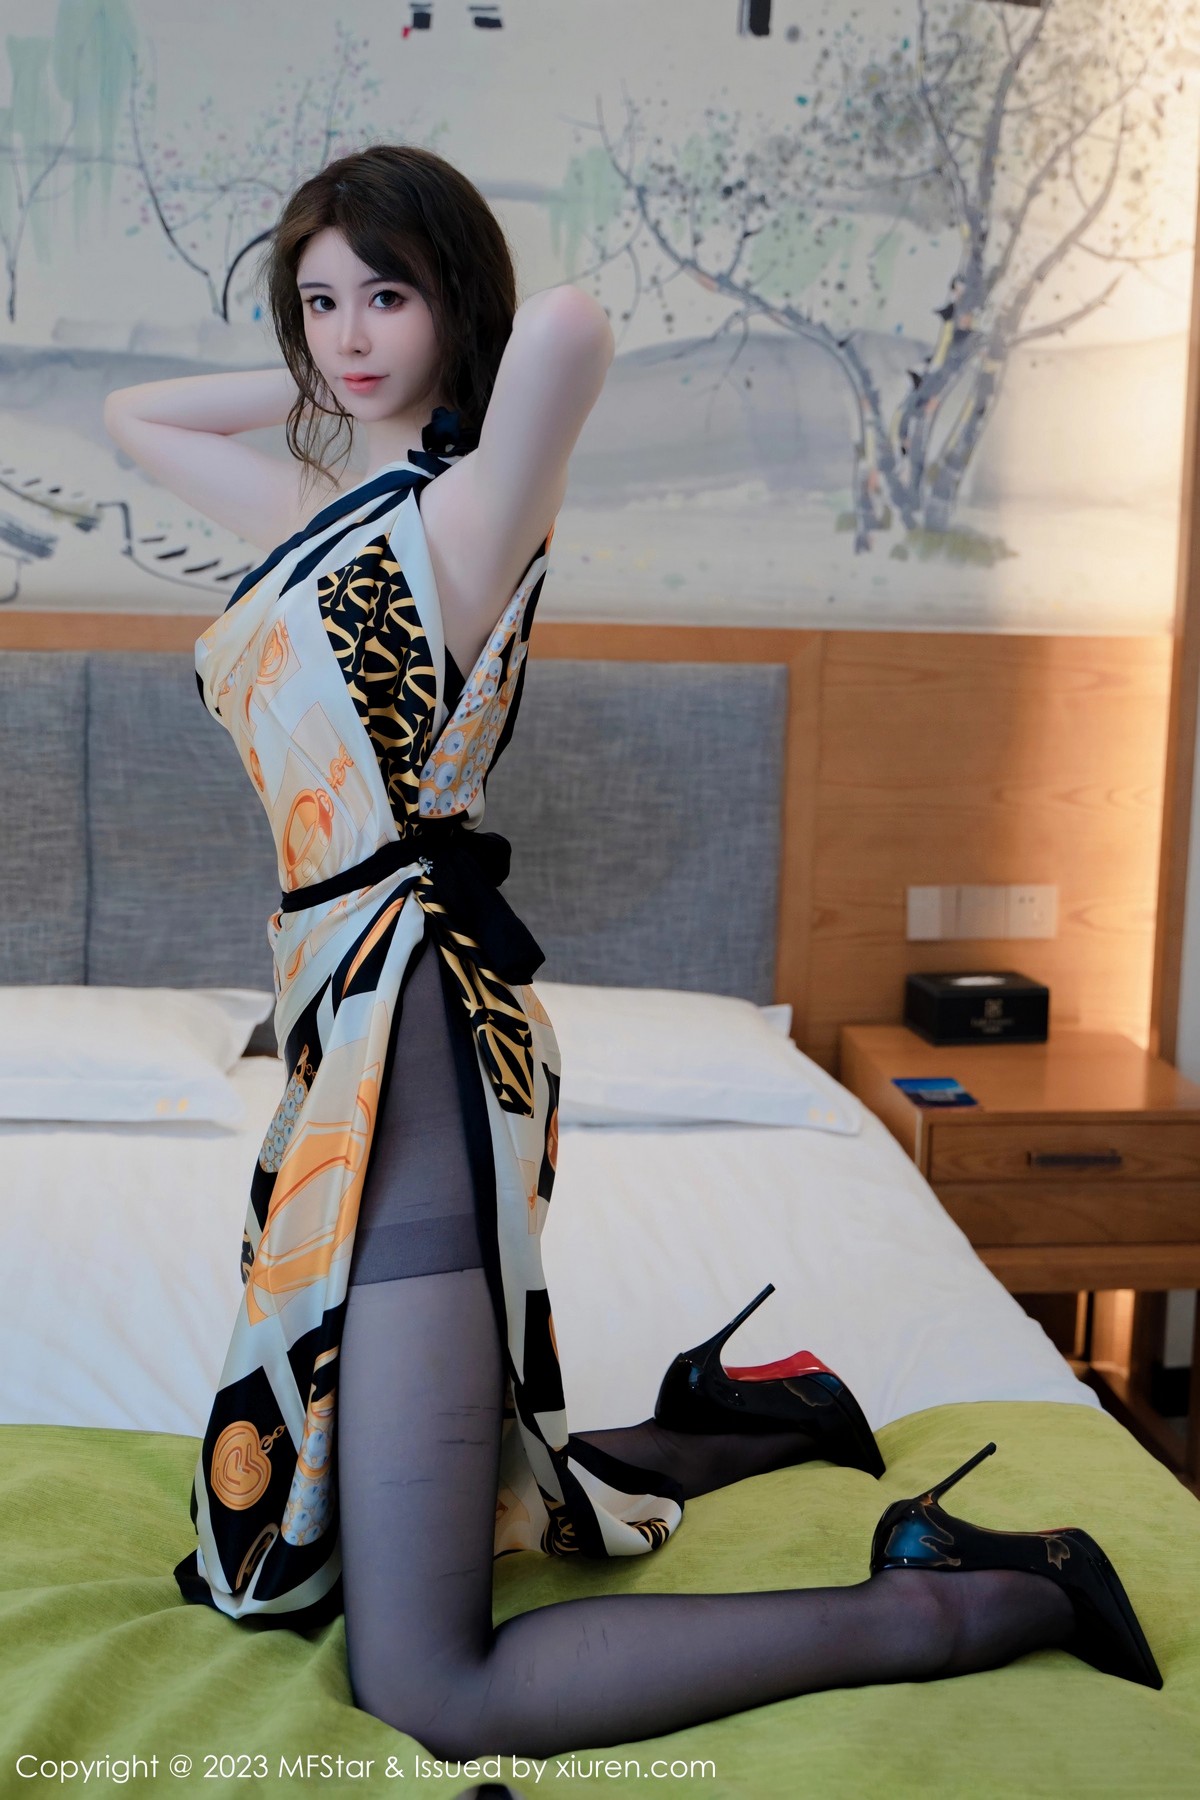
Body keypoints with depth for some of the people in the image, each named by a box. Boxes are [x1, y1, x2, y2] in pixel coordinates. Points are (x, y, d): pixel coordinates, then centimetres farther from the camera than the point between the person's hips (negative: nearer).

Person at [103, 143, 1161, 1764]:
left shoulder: (466, 512, -9)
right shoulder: (316, 508, 16)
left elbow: (573, 323, -30)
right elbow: (136, 412, 32)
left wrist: (455, 359, -7)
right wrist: (321, 385, 17)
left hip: (418, 1033, -9)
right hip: (350, 1030, 9)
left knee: (428, 1687, -11)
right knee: (381, 1531, 21)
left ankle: (964, 1604, -3)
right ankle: (728, 1426, 33)